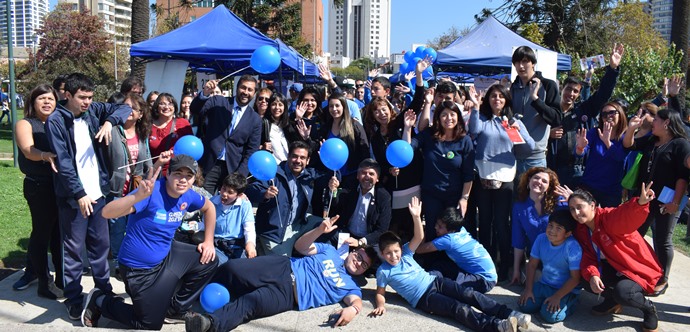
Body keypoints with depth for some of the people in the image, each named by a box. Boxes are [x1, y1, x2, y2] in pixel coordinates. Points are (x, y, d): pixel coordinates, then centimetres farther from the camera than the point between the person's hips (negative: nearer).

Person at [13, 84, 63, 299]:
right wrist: (45, 156, -41)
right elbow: (28, 150, -19)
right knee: (43, 231, 3)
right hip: (39, 186, -4)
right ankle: (44, 282, 16)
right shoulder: (25, 124, -1)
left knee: (59, 232, 11)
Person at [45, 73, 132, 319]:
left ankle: (104, 290, 29)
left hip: (97, 191, 5)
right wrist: (79, 194, -19)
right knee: (74, 249, 4)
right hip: (73, 196, -5)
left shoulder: (93, 111, 4)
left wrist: (109, 121, -13)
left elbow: (125, 108, 7)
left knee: (101, 244, 15)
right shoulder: (55, 121, -11)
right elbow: (63, 162, -15)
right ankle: (73, 299, 15)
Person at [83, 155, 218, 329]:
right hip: (139, 269, -7)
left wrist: (209, 241, 7)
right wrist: (138, 196, -57)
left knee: (208, 260, 2)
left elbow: (209, 207, 15)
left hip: (166, 256, 7)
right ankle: (98, 301, 21)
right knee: (150, 325, 4)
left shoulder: (188, 196, -8)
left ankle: (177, 309, 18)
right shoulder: (151, 192, -29)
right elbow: (107, 212, -39)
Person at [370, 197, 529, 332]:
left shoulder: (405, 253, 7)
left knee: (469, 294, -15)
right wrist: (380, 305, -18)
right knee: (459, 308, -25)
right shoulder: (383, 271, -1)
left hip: (435, 281, 5)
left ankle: (509, 314, -20)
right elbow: (380, 292, 5)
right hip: (423, 298, -5)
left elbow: (419, 237, -4)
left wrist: (416, 216, -18)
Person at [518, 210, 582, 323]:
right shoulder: (541, 239, -8)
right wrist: (528, 289, -5)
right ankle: (545, 301, 14)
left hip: (566, 289, -5)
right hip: (544, 284, 5)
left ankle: (570, 302, 5)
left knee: (550, 315, -24)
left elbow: (575, 278, -19)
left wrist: (557, 297, -22)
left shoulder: (573, 247, -23)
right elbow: (532, 265, 1)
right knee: (525, 305, -14)